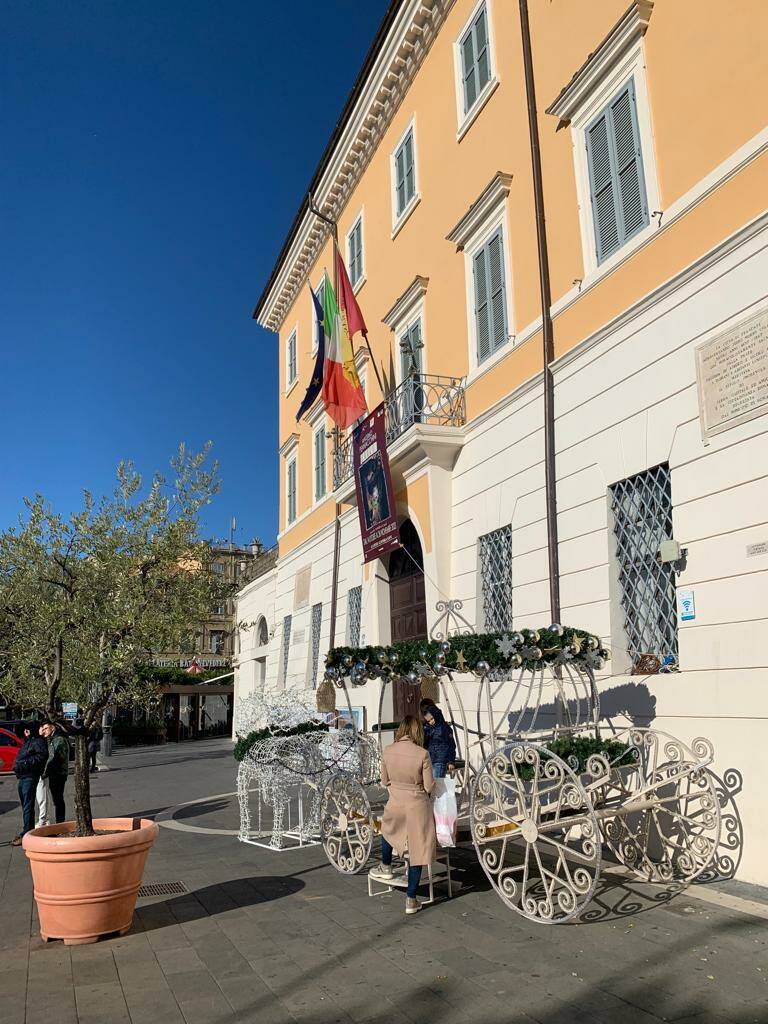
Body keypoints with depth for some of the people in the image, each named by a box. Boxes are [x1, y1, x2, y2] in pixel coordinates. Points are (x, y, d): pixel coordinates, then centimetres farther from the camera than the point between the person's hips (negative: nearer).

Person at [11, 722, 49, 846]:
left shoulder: (38, 742, -9)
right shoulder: (27, 742, 20)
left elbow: (43, 756, -23)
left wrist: (26, 762, -23)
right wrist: (17, 765, 11)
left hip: (30, 777, -10)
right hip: (22, 777, 10)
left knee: (28, 806, -9)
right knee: (25, 805, 17)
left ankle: (26, 833, -9)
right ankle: (28, 831, 26)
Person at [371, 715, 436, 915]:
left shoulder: (387, 751, -8)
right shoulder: (422, 754, -19)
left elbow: (384, 781, 4)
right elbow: (429, 786, -11)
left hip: (395, 803, 2)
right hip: (417, 805, -2)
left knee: (388, 829, 34)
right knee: (417, 851, 10)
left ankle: (386, 868, 52)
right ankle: (411, 900, 15)